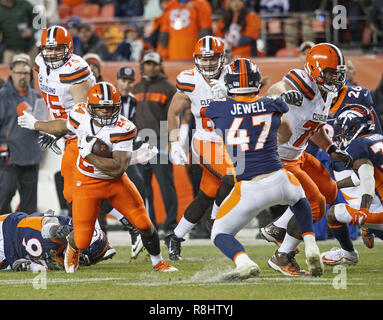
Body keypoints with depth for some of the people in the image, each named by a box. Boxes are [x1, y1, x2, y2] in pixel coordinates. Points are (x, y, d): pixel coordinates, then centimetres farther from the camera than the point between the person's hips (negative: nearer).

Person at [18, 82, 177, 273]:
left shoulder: (122, 129, -24)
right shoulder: (80, 116, -14)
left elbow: (118, 169, -30)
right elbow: (64, 127, 12)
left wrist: (89, 155, -31)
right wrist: (35, 125, 29)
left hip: (116, 181, -1)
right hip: (86, 182, 1)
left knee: (143, 223, -4)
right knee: (82, 241, -3)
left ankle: (158, 263, 22)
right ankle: (72, 247, 37)